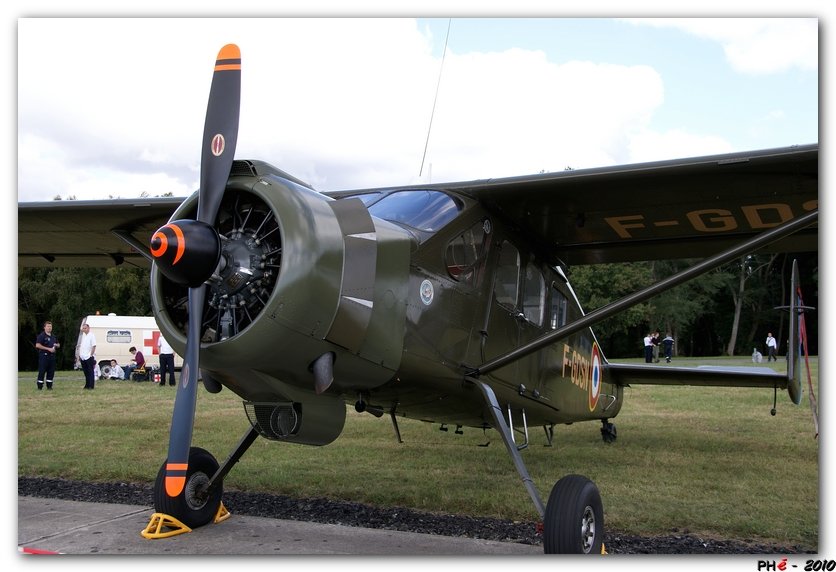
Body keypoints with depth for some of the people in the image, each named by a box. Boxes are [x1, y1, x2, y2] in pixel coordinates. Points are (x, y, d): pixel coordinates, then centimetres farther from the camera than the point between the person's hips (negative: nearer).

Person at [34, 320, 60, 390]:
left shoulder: (53, 336, 18)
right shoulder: (41, 336, -4)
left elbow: (58, 345, 28)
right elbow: (37, 345, -15)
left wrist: (57, 345, 3)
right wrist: (48, 349, -16)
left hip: (52, 355, 7)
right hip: (44, 355, -7)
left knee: (51, 371, 7)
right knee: (42, 371, -6)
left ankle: (49, 386, 14)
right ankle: (40, 386, -3)